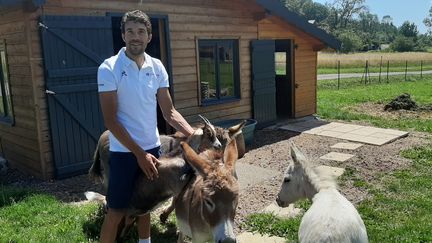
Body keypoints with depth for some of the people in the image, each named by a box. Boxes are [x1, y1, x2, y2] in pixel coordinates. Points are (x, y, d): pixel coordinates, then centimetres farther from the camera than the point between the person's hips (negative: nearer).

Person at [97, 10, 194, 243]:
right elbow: (110, 120, -15)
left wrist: (195, 135, -10)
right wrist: (139, 153, -18)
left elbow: (169, 112, 3)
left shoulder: (157, 67, 0)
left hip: (152, 147, 5)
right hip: (124, 151, -4)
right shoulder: (109, 68, -12)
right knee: (116, 211, 4)